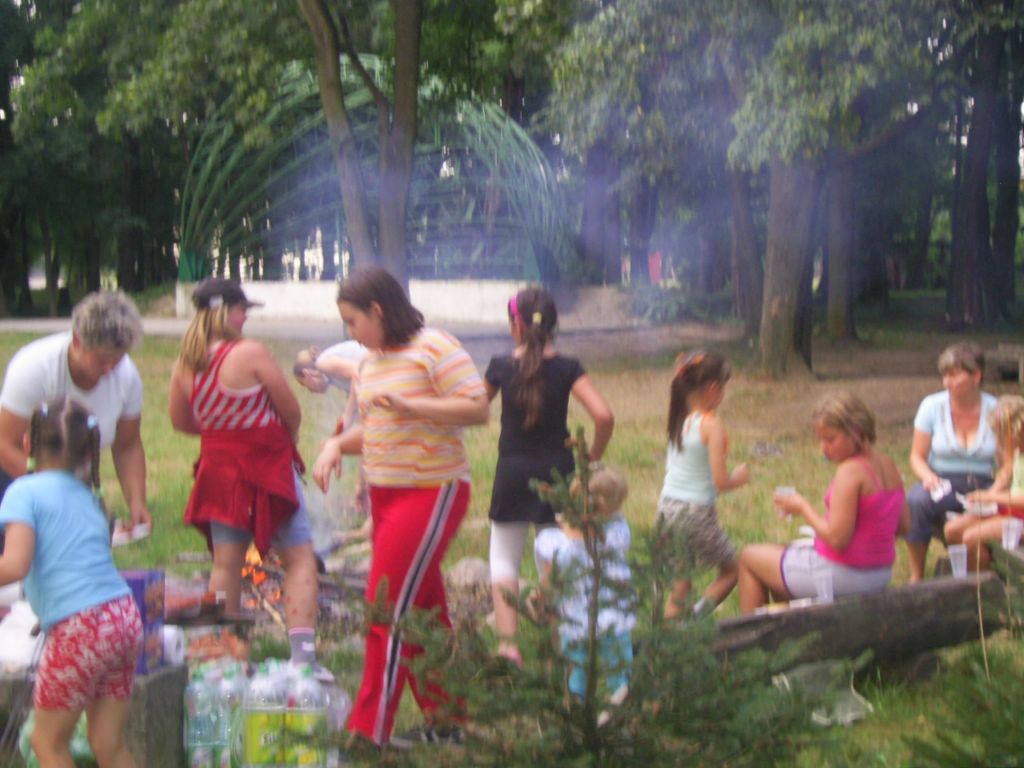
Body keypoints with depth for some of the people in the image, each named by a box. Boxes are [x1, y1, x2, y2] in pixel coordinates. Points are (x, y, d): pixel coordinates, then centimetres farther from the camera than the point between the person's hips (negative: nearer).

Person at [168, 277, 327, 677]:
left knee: (225, 562, 12)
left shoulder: (185, 362, 0)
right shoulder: (251, 354, -18)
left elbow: (179, 420, 12)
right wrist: (289, 436, 11)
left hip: (218, 467, 6)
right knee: (299, 558, 1)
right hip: (268, 464, -6)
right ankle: (303, 655, -7)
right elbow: (291, 411, -10)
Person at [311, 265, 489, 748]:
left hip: (430, 493, -8)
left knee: (388, 610, -11)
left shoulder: (434, 348, -11)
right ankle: (443, 718, 24)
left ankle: (368, 731, -7)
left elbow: (478, 408, -17)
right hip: (385, 494, 9)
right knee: (422, 612, 14)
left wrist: (411, 405, -26)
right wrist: (337, 444, 2)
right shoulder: (371, 360, 14)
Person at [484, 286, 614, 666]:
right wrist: (593, 457, -1)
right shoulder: (567, 368, -7)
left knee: (504, 558, 11)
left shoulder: (502, 366, -6)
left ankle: (507, 642, -1)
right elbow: (604, 415, -15)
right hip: (557, 470, 1)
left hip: (512, 471, -1)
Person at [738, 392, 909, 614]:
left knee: (749, 557, 13)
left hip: (844, 576, -9)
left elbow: (837, 539, -26)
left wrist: (803, 508, -12)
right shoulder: (887, 465, 1)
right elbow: (904, 525, 8)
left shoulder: (850, 472, -23)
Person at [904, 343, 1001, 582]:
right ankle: (916, 576, -20)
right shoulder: (932, 406, 0)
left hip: (981, 486, 1)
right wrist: (928, 476, -20)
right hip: (942, 483, 0)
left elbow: (1007, 464, 0)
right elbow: (917, 457, 2)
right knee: (916, 501, -35)